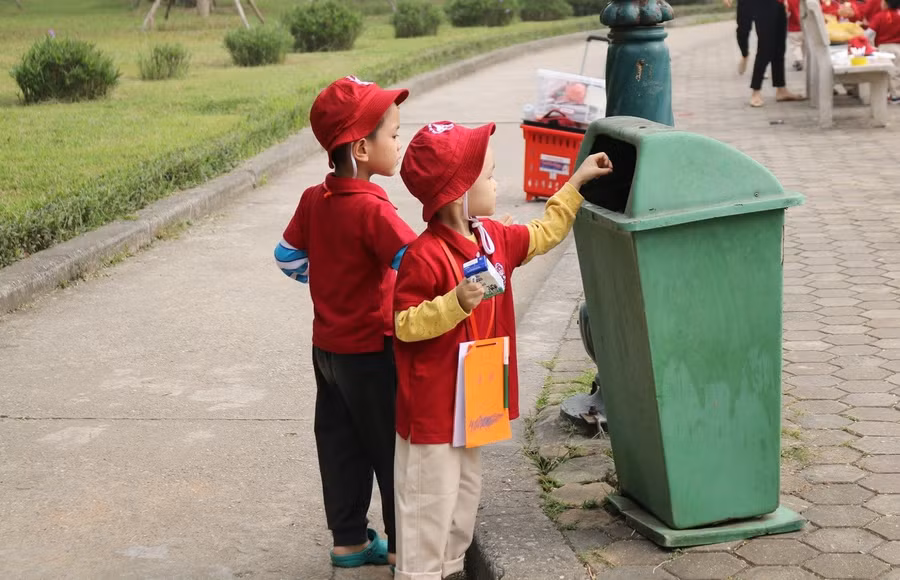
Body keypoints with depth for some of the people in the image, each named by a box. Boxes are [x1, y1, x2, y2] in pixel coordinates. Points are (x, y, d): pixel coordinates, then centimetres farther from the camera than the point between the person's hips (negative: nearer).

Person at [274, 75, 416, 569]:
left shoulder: (313, 200, 0)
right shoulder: (372, 210, -23)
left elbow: (288, 258, 11)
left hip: (328, 346, 7)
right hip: (370, 352, -7)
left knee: (340, 447, 16)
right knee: (393, 450, 6)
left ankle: (348, 540, 27)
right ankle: (404, 545, 17)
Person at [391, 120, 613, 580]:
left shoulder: (493, 238, 2)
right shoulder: (425, 256, -23)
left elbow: (543, 235, 20)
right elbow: (404, 324, -21)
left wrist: (576, 183, 22)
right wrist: (455, 302, -34)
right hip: (432, 401, -9)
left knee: (465, 489, 21)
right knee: (431, 498, 2)